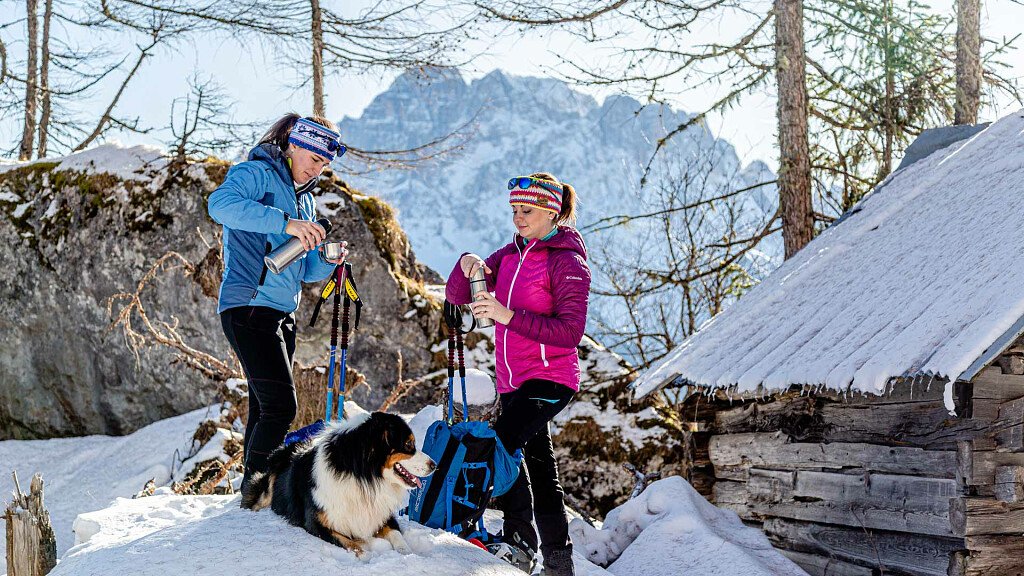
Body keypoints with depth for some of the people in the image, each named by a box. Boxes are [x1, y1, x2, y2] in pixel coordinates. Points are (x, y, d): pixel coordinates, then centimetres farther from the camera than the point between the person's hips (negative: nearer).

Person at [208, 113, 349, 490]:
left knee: (265, 409, 11)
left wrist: (327, 262, -1)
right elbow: (220, 204, -27)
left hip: (283, 314, 9)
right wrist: (285, 223, -32)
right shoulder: (258, 173, -5)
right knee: (280, 406, -14)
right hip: (249, 307, -9)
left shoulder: (305, 200, 21)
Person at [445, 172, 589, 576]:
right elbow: (456, 296, 8)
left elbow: (570, 332, -20)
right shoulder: (511, 254, 12)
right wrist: (467, 267, -14)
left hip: (549, 377, -8)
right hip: (513, 379, 8)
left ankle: (519, 543, -22)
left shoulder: (567, 262, -10)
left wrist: (509, 316, -26)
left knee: (503, 441, -27)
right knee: (538, 466, 13)